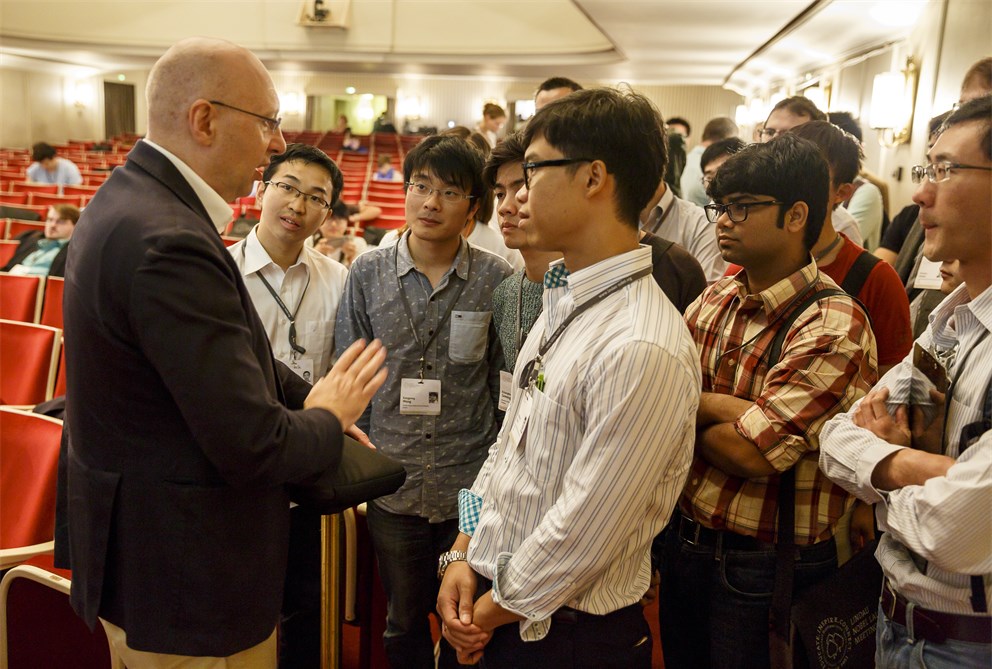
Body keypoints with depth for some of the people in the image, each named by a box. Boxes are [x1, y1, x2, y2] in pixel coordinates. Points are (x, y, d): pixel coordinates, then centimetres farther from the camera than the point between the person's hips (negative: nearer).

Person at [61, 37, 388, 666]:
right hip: (188, 583, -9)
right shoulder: (169, 242, -30)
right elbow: (253, 446, -28)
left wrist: (309, 396, 1)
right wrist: (328, 418, -8)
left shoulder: (133, 194, 2)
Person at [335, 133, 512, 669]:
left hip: (471, 488, -1)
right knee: (402, 623, 19)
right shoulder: (367, 273, -1)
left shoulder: (496, 280, -6)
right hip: (392, 488, 2)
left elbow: (507, 385, 0)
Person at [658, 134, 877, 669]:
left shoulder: (834, 329, -21)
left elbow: (751, 454, -26)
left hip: (764, 566, -6)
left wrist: (691, 406, -10)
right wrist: (730, 411, -21)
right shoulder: (715, 298, 2)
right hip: (684, 539, 7)